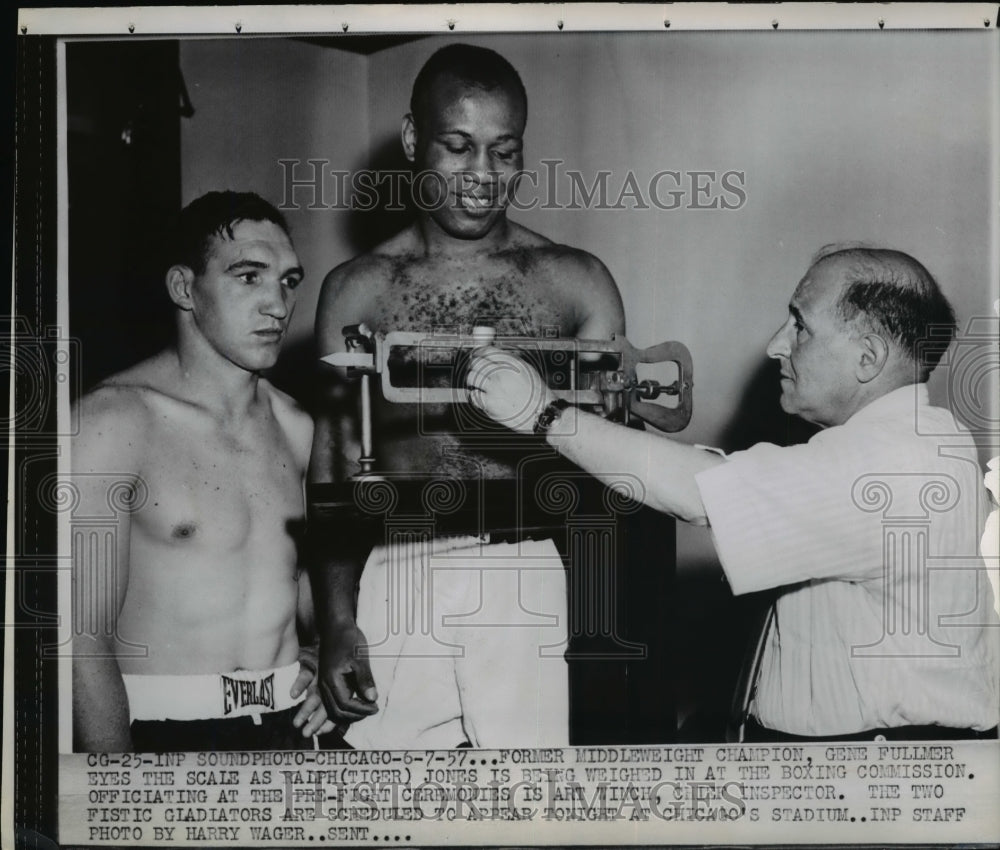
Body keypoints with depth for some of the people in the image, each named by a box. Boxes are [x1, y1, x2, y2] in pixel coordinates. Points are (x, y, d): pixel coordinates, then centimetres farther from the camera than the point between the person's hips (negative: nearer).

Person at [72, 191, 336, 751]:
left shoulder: (296, 429, 4)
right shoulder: (114, 421, -14)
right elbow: (83, 633, -18)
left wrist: (326, 656, 3)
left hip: (290, 724, 5)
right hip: (163, 731, -5)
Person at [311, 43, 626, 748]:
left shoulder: (576, 283, 4)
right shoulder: (356, 291, 7)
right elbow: (337, 465, 8)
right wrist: (337, 622, 4)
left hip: (526, 582, -1)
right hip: (396, 582, 1)